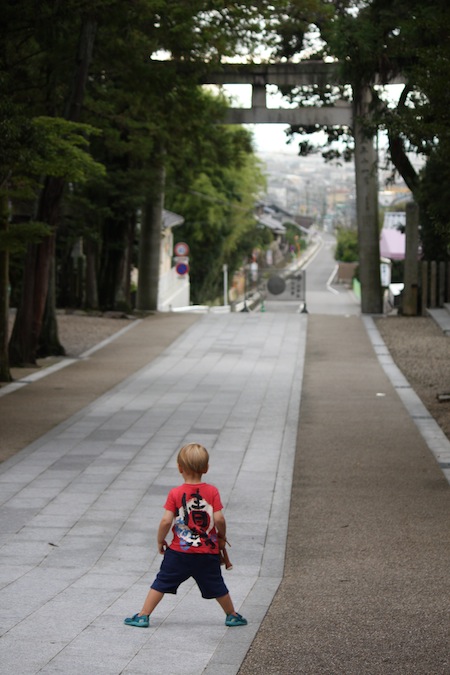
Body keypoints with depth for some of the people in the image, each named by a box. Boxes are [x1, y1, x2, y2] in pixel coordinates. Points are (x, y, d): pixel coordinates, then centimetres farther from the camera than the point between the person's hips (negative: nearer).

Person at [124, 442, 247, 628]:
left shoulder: (175, 494, -10)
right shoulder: (212, 492, -7)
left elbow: (166, 521, -14)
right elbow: (219, 519, -12)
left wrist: (160, 541, 2)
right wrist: (222, 537, 7)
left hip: (179, 551, -1)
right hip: (208, 552, 1)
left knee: (161, 583, 9)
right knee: (217, 586, 16)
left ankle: (143, 616, 10)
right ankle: (232, 616, 29)